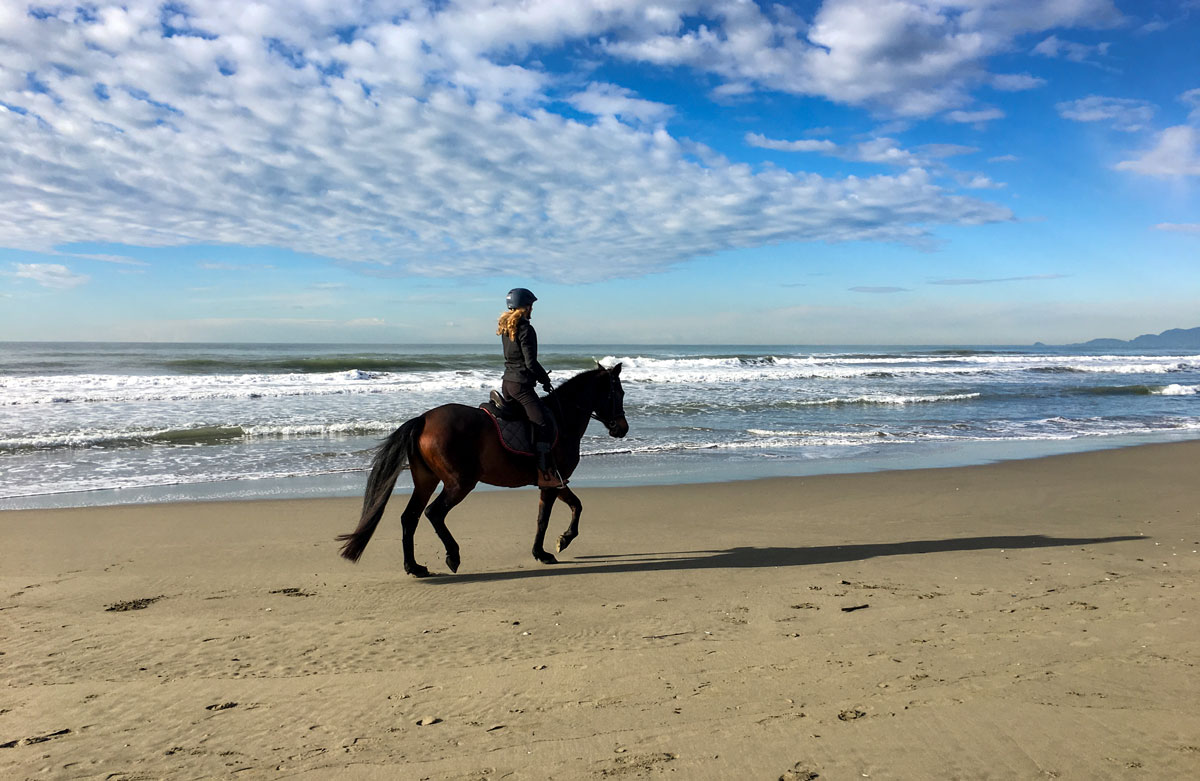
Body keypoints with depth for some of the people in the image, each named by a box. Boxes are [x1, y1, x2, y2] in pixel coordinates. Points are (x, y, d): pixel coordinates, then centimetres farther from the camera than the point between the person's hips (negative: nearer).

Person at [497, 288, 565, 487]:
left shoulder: (506, 328, 13)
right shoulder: (526, 329, -14)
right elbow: (531, 362, -18)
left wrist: (540, 375, 20)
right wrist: (545, 379, -2)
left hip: (507, 382, 10)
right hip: (521, 385, -10)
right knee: (543, 423, -15)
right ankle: (544, 474, -22)